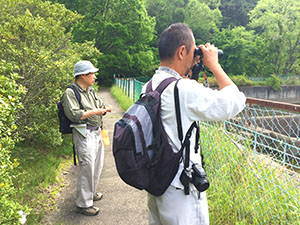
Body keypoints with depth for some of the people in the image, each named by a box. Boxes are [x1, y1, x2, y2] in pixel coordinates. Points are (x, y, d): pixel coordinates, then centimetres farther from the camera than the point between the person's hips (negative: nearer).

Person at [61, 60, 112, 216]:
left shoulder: (90, 90, 13)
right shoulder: (70, 92, -13)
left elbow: (100, 104, 25)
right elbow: (74, 115, -21)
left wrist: (105, 108, 2)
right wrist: (95, 112, -19)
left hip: (97, 132, 9)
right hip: (84, 134, -9)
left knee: (97, 166, 18)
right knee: (87, 168, -6)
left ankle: (91, 193, 38)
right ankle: (83, 203, 9)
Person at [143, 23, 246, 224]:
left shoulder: (149, 87, 1)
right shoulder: (185, 90, -25)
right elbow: (235, 101, -17)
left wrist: (187, 74, 11)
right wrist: (214, 65, -7)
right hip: (181, 192, -8)